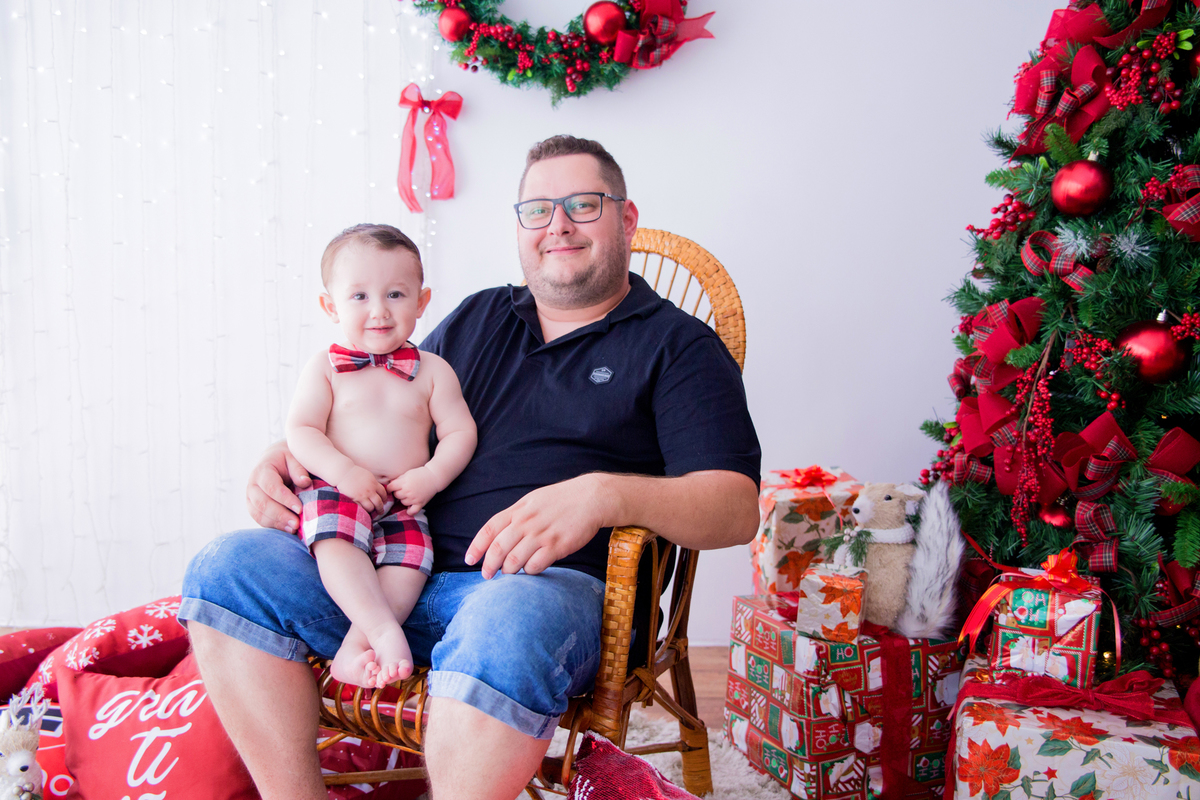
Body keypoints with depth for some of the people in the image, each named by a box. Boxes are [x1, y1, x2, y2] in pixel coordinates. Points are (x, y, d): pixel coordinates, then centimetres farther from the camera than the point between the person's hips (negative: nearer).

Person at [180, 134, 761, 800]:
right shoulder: (475, 320, 23)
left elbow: (736, 506, -6)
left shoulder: (675, 345, 7)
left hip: (548, 580, -5)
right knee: (226, 570, -13)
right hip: (399, 564, 6)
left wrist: (603, 494, -25)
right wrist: (290, 456, 7)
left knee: (503, 628, -40)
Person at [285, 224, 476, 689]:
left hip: (402, 501, 2)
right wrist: (343, 471, -17)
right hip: (334, 491, -2)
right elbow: (300, 430, -1)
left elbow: (460, 432, 8)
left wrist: (431, 477, -10)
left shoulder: (432, 370, 10)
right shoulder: (324, 367, 6)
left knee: (409, 562, -25)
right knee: (337, 544, -32)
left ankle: (355, 648, -24)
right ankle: (386, 632, -36)